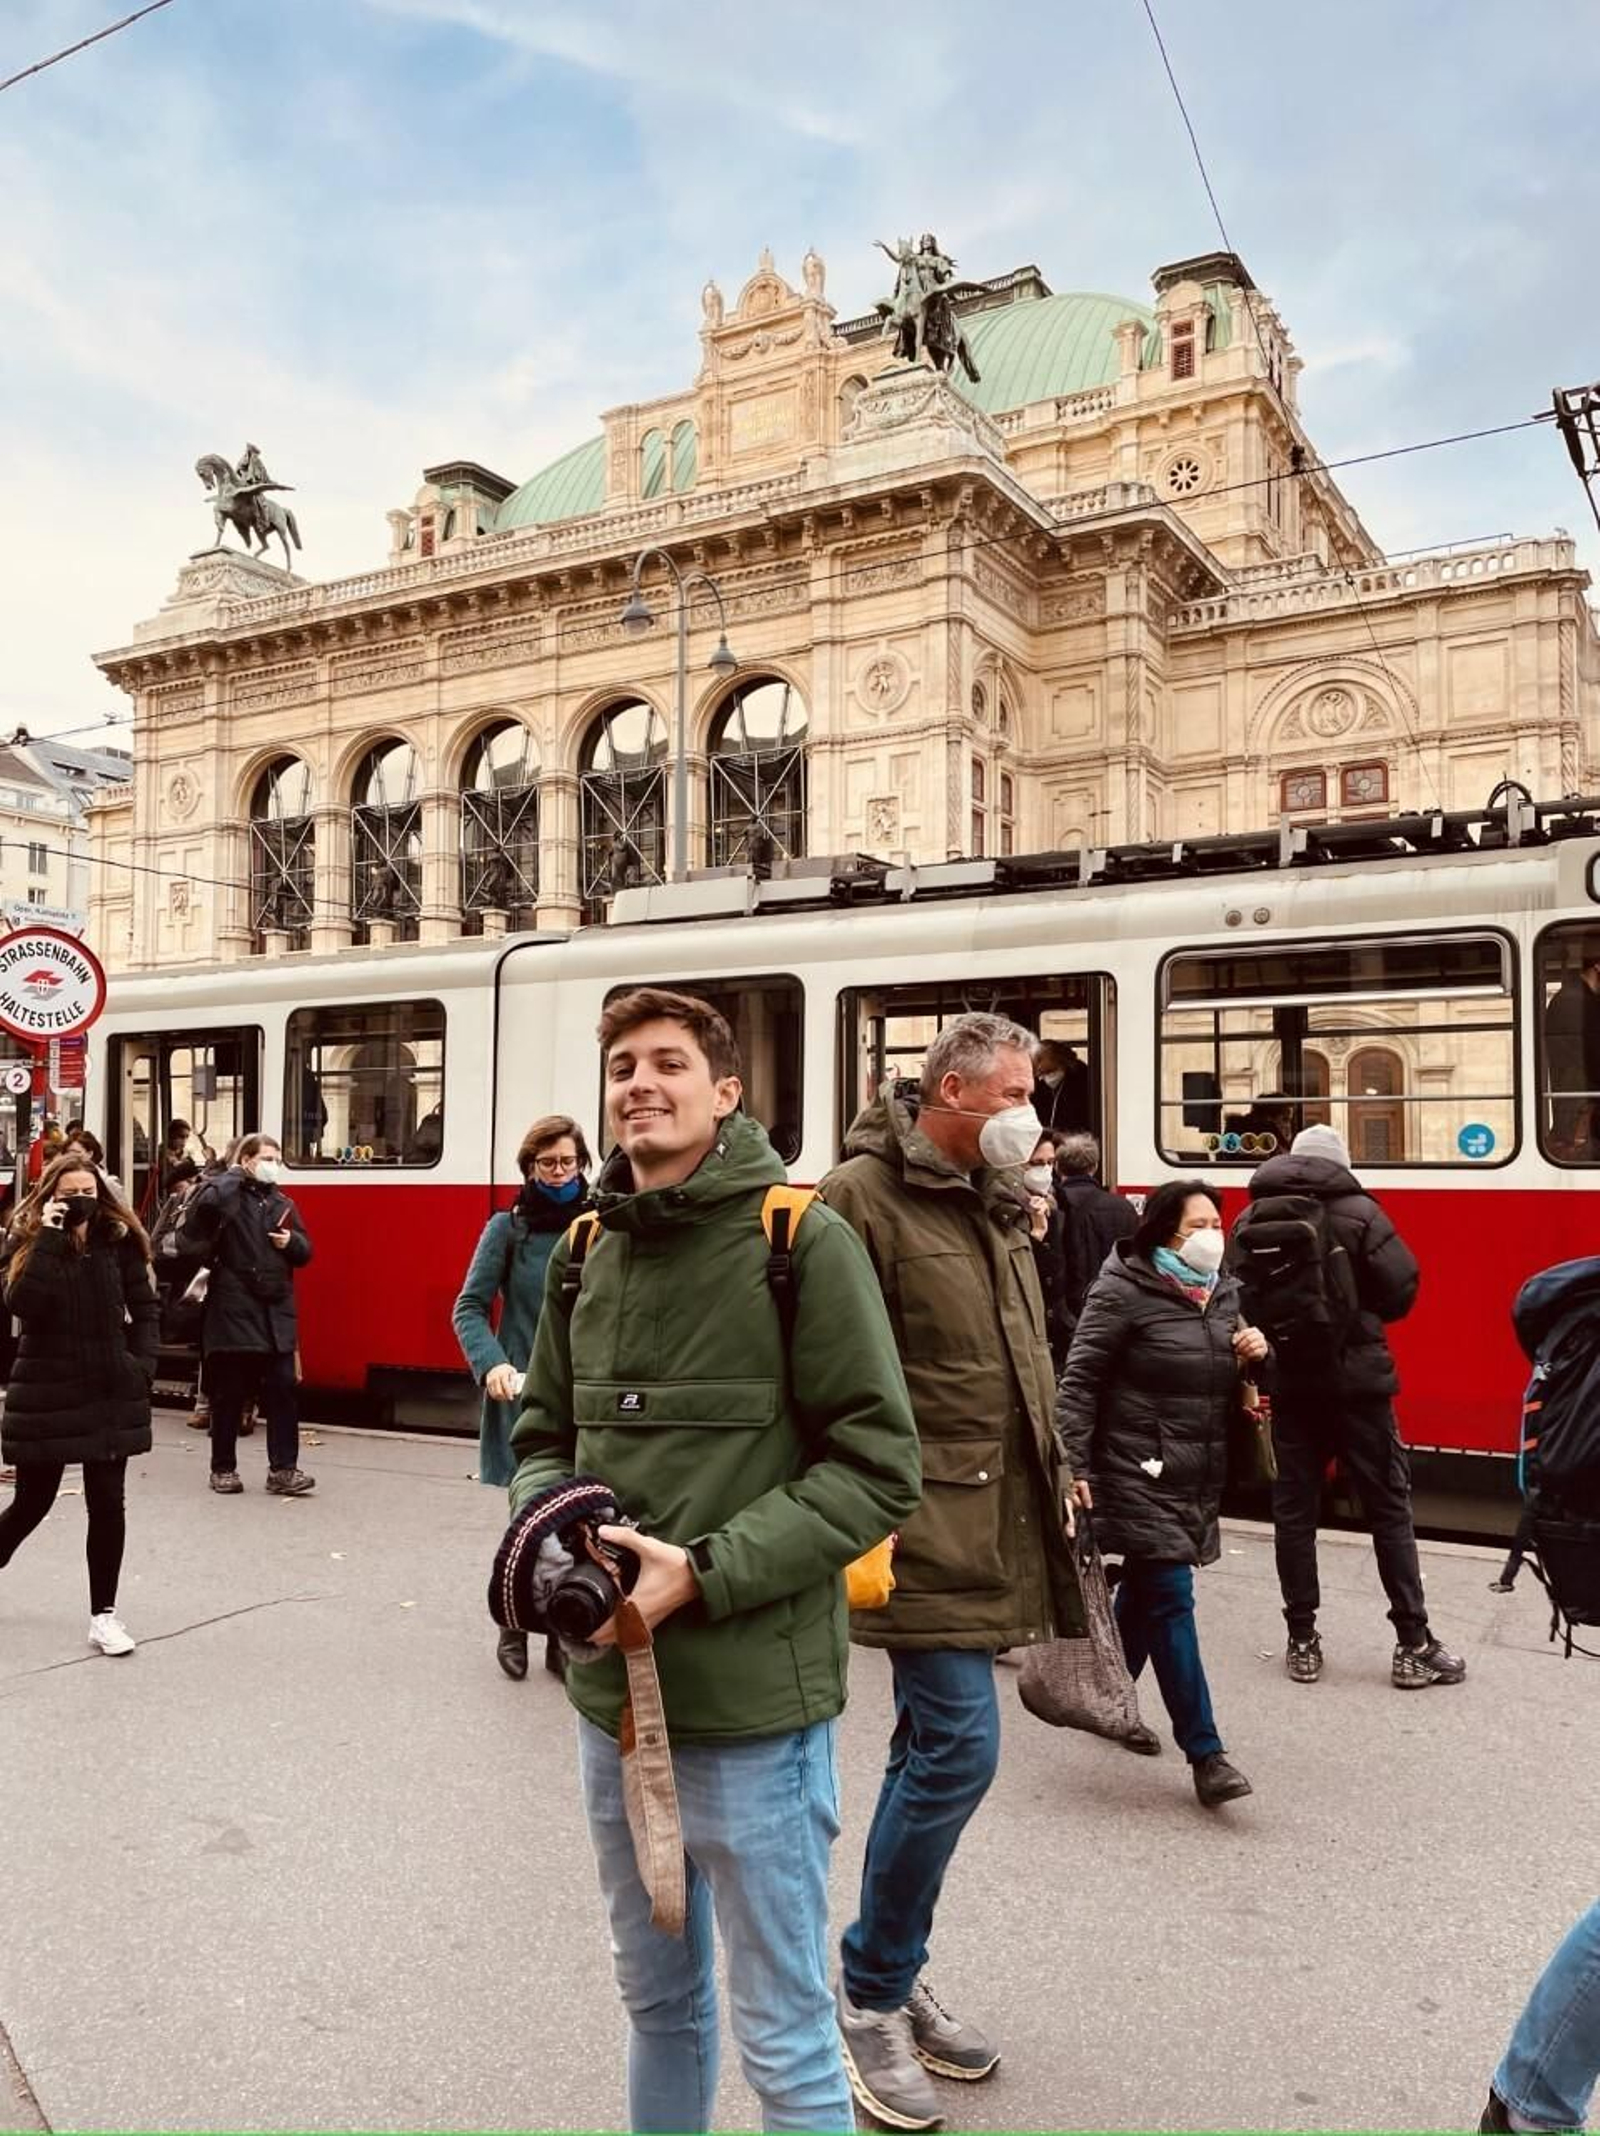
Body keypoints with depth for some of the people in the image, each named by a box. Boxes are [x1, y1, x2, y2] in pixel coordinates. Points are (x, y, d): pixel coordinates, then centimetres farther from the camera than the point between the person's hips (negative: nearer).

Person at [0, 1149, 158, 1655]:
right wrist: (50, 1239, -24)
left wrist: (143, 1362, -3)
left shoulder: (118, 1240, -1)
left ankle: (103, 1614, 15)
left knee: (107, 1504, 3)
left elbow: (143, 1306, 8)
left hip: (110, 1390, 2)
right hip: (46, 1392, -2)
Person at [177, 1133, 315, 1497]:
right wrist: (229, 1177, -16)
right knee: (229, 1393, 6)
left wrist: (292, 1241, -4)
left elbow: (305, 1252, 19)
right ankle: (223, 1469, 19)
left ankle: (283, 1469, 5)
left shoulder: (283, 1203, 15)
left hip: (276, 1312, 5)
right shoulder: (226, 1195, -2)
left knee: (283, 1390, 0)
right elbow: (194, 1231, -23)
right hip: (233, 1310, -4)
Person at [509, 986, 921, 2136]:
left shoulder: (804, 1241, -12)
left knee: (784, 2039, 10)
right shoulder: (585, 1251, 5)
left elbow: (878, 1468, -13)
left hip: (754, 1703, -5)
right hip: (613, 1692, 6)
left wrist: (704, 1573, -20)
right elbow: (546, 1433, 14)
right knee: (656, 1996, 25)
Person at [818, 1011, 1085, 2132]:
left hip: (992, 1518, 9)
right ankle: (871, 1992, 14)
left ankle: (895, 1975, 33)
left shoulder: (997, 1204, 13)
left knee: (935, 1747, 17)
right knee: (959, 1747, -7)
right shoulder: (862, 1197, -15)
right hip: (922, 1521, -9)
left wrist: (1053, 1471, 18)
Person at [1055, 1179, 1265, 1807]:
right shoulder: (1124, 1291, -12)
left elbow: (1229, 1388, 21)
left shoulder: (1222, 1293, 10)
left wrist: (1250, 1357, -1)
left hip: (1198, 1477, 7)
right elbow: (1080, 1382, -13)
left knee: (1145, 1591, 18)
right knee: (1170, 1601, -8)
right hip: (1139, 1473, -7)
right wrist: (1072, 1466, -18)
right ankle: (1205, 1753, -3)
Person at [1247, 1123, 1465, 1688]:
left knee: (1294, 1510, 9)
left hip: (1285, 1382, 3)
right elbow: (1402, 1288, -11)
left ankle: (1302, 1642, 14)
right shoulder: (1359, 1212, -9)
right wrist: (1362, 1315, 7)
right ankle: (1413, 1646, 10)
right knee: (1389, 1508, 7)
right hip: (1355, 1380, -3)